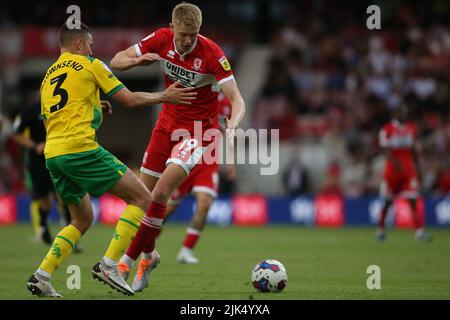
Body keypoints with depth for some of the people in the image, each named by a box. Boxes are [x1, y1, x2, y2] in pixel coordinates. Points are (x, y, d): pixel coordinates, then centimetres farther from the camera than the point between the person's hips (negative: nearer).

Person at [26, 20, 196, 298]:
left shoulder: (48, 76, 23)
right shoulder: (90, 65, 4)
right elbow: (130, 99, 3)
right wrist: (164, 97, 18)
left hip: (52, 154, 8)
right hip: (81, 148, -8)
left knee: (83, 219, 21)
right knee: (141, 198, 0)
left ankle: (42, 276, 6)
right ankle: (109, 265, -12)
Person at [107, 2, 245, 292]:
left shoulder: (212, 53, -23)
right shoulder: (161, 40, -10)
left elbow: (237, 100, -25)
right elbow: (116, 61, -1)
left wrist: (231, 127, -45)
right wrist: (139, 59, -24)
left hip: (199, 129, -5)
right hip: (168, 122, 5)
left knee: (161, 192, -19)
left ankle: (128, 261, -11)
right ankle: (149, 254, 30)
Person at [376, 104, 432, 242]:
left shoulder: (411, 129, 10)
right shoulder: (387, 130, -5)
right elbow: (386, 150, -13)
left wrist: (415, 166, 16)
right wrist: (395, 163, -27)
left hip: (408, 167, 3)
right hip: (392, 167, -3)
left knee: (413, 199, -7)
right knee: (387, 201, 5)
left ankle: (419, 230, -13)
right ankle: (380, 229, 21)